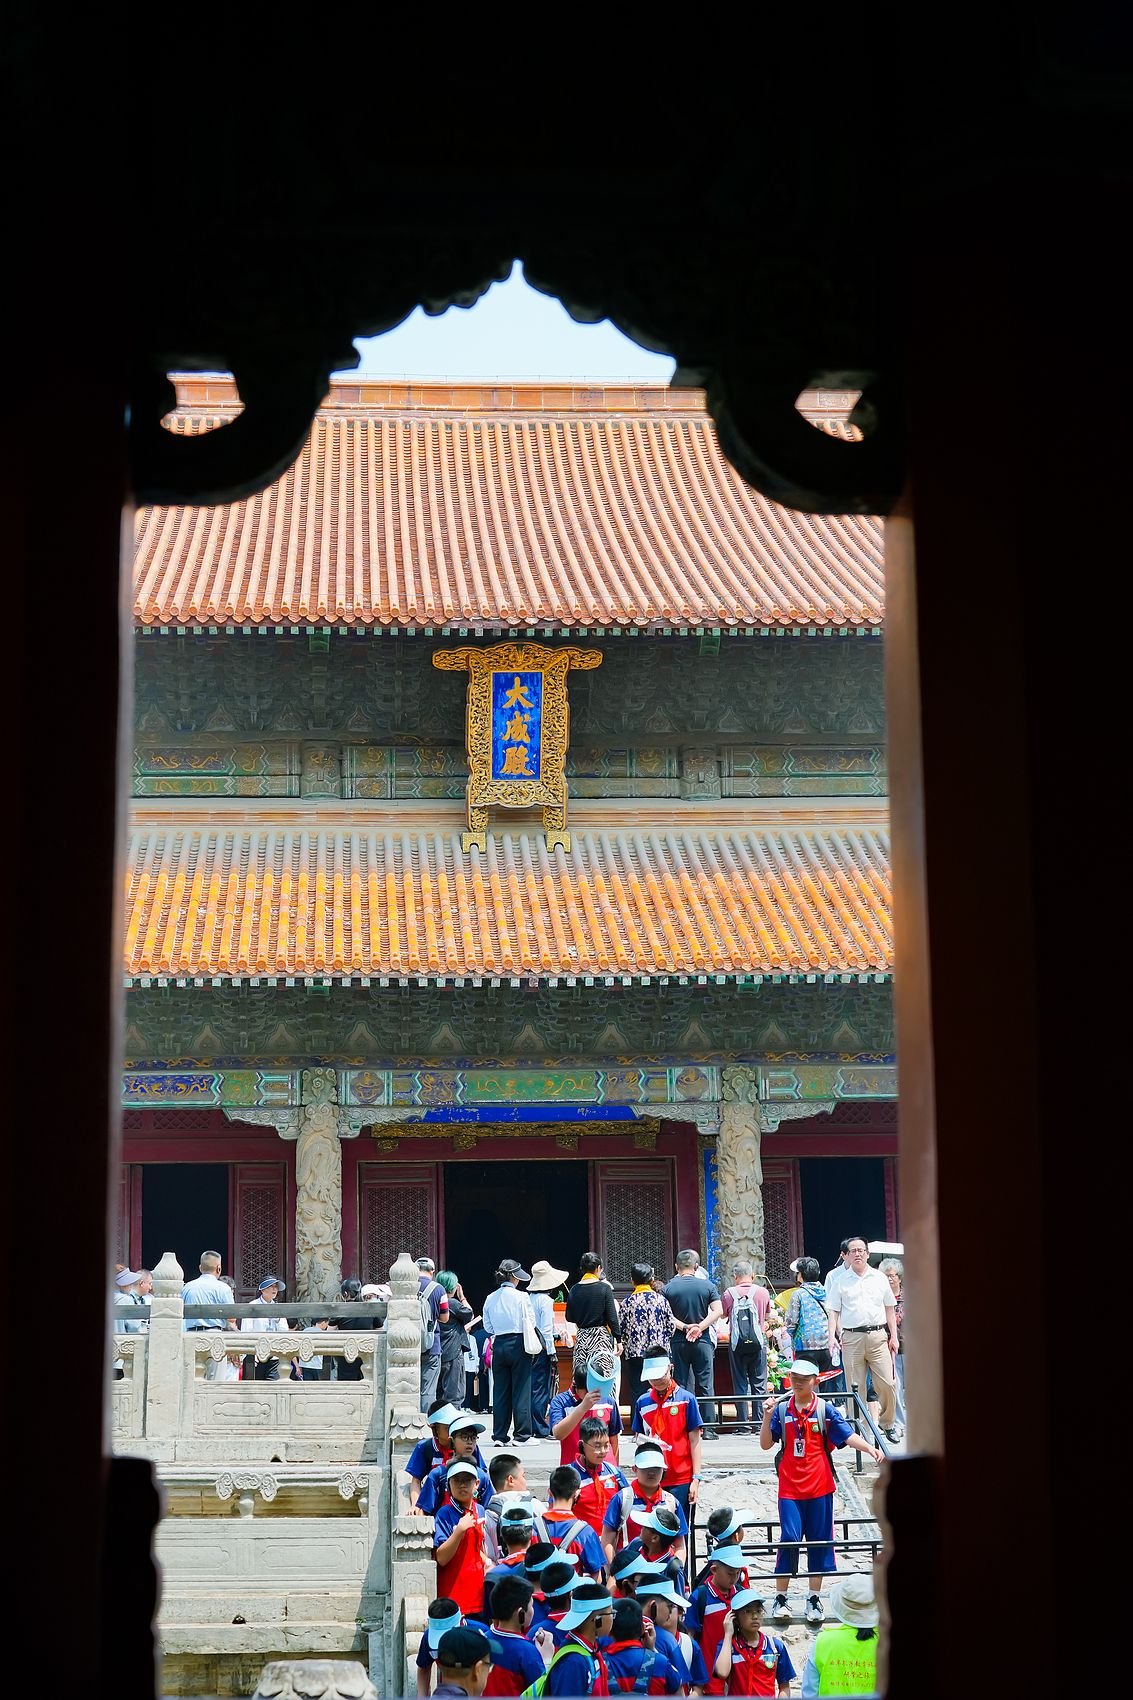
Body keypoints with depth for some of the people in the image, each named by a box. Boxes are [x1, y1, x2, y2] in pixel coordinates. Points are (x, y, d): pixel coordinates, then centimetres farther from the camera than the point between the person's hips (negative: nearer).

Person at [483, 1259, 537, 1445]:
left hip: (498, 1345, 5)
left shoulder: (490, 1299, 5)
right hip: (518, 1344, -5)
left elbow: (488, 1327, 9)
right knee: (521, 1390, 0)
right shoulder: (521, 1297, -9)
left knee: (500, 1390, 9)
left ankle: (499, 1435, 10)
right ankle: (522, 1435, 1)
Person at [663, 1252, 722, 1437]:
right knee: (705, 1385, 4)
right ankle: (708, 1428, 2)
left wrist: (684, 1327, -6)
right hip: (702, 1342, 0)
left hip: (678, 1341, 0)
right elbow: (718, 1311, -9)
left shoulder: (669, 1288, -1)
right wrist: (699, 1328, -12)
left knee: (680, 1386, 6)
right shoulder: (707, 1286, -1)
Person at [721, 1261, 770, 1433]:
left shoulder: (728, 1293, -1)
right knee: (759, 1383, 6)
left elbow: (722, 1314, 12)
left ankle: (743, 1425, 2)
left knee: (740, 1384, 5)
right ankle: (760, 1423, 4)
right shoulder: (762, 1292, 1)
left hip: (736, 1343, 0)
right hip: (756, 1341, 0)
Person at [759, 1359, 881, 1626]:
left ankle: (814, 1599, 16)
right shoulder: (782, 1410, 3)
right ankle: (780, 1599, 4)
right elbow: (765, 1444, 2)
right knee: (789, 1540, -6)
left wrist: (869, 1448, -25)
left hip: (819, 1487, 0)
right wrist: (767, 1416, -11)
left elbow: (848, 1435, -8)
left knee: (819, 1541, 5)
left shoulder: (825, 1409, 0)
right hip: (790, 1488, 0)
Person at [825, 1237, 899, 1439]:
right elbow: (834, 1312, 7)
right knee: (855, 1387, 1)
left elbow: (890, 1309, 15)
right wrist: (832, 1336, -5)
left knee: (887, 1383, -5)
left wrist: (893, 1337, 10)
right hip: (851, 1337, -1)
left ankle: (887, 1424, 12)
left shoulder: (879, 1278, 11)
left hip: (878, 1336, 1)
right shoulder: (841, 1281, 7)